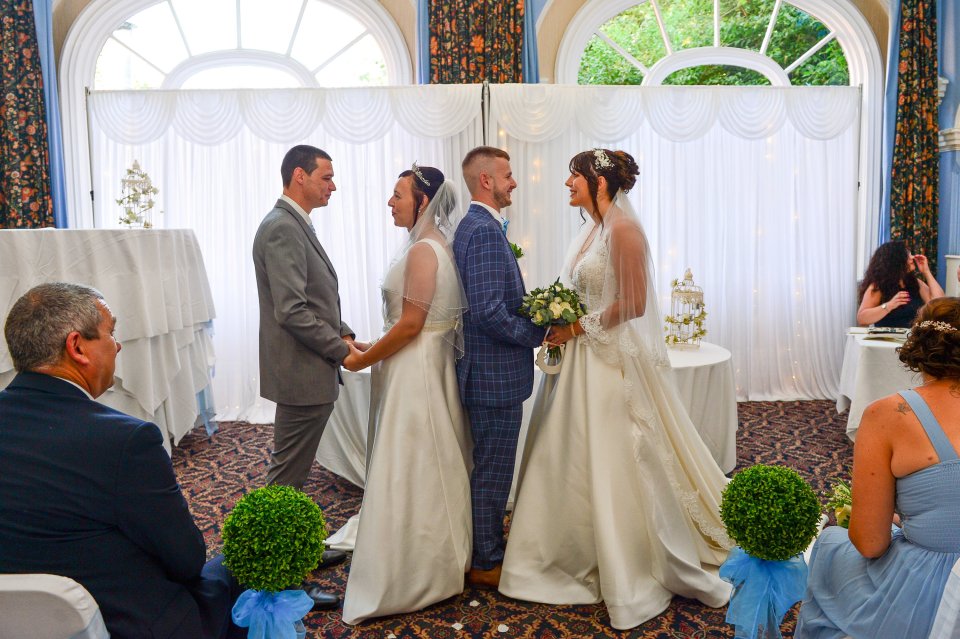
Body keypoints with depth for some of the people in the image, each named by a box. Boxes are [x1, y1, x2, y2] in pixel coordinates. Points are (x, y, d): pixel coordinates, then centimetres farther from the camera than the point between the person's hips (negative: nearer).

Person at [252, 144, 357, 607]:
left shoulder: (295, 226, 15)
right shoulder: (282, 228, -17)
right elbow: (292, 311, -24)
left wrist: (342, 332, 7)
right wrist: (342, 349, -15)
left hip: (308, 369, 10)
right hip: (302, 373, -10)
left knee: (293, 471, 21)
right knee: (287, 477, 0)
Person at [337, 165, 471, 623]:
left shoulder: (423, 250, -18)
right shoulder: (432, 245, 11)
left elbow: (410, 324, -21)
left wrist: (363, 360, -11)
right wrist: (373, 353, 14)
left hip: (415, 370, -10)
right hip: (423, 365, 10)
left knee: (408, 470, 1)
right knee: (425, 467, 18)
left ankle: (409, 578, 15)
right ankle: (433, 563, 33)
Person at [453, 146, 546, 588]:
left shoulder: (473, 225, 13)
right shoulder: (486, 231, -20)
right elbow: (489, 311, -27)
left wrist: (534, 320, 11)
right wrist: (540, 334, -16)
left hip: (487, 370, 11)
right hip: (496, 373, -11)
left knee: (490, 468, 22)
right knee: (493, 471, 3)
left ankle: (486, 547, 38)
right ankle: (486, 563, 18)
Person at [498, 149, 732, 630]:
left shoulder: (623, 228, -14)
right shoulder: (592, 228, 13)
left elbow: (633, 304, -19)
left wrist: (578, 328, -15)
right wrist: (559, 322, 2)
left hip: (613, 362, -9)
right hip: (582, 358, 9)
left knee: (614, 467, 1)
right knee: (574, 461, 14)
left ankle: (632, 575, 19)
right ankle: (579, 559, 30)